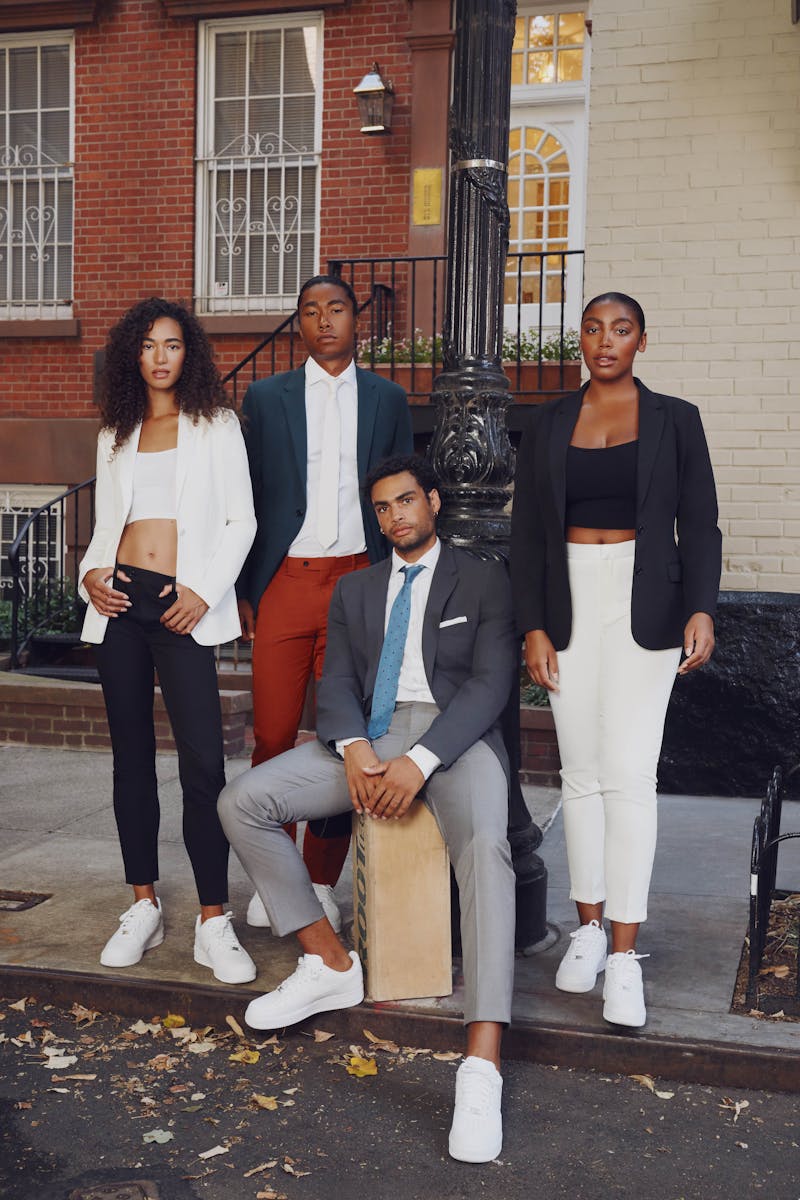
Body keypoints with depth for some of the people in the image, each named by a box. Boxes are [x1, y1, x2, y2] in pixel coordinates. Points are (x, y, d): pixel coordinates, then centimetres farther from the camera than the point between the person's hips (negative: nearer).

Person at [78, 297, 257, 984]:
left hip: (183, 605, -4)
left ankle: (214, 922, -5)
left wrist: (204, 591, -11)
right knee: (132, 755, 8)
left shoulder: (215, 425, 7)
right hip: (120, 601, 4)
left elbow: (241, 521, 2)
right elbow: (106, 522, 20)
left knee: (203, 762, -12)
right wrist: (92, 571, -1)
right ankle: (145, 907, 18)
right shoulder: (116, 434, 17)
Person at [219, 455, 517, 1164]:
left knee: (484, 843, -36)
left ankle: (482, 1068, -41)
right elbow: (337, 684, 12)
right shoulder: (354, 590, 23)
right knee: (242, 801, -15)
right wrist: (353, 749, -13)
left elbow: (490, 685, -4)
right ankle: (331, 965, -4)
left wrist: (420, 761, -20)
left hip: (454, 734, -4)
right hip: (370, 736, 5)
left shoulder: (484, 582, 9)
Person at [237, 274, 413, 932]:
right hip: (284, 582, 0)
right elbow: (246, 498, 9)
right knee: (273, 736, -1)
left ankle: (322, 882, 16)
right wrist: (242, 590, 2)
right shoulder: (266, 397, 10)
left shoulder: (388, 399, 11)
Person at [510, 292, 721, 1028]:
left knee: (629, 774, -9)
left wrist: (701, 609, -15)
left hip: (643, 605, -2)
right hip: (569, 602, 3)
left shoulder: (674, 420, 3)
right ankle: (589, 927, 19)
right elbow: (527, 531, 7)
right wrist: (533, 627, -1)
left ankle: (625, 954, -3)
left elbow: (699, 525, 1)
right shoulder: (549, 424, 8)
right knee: (581, 771, 7)